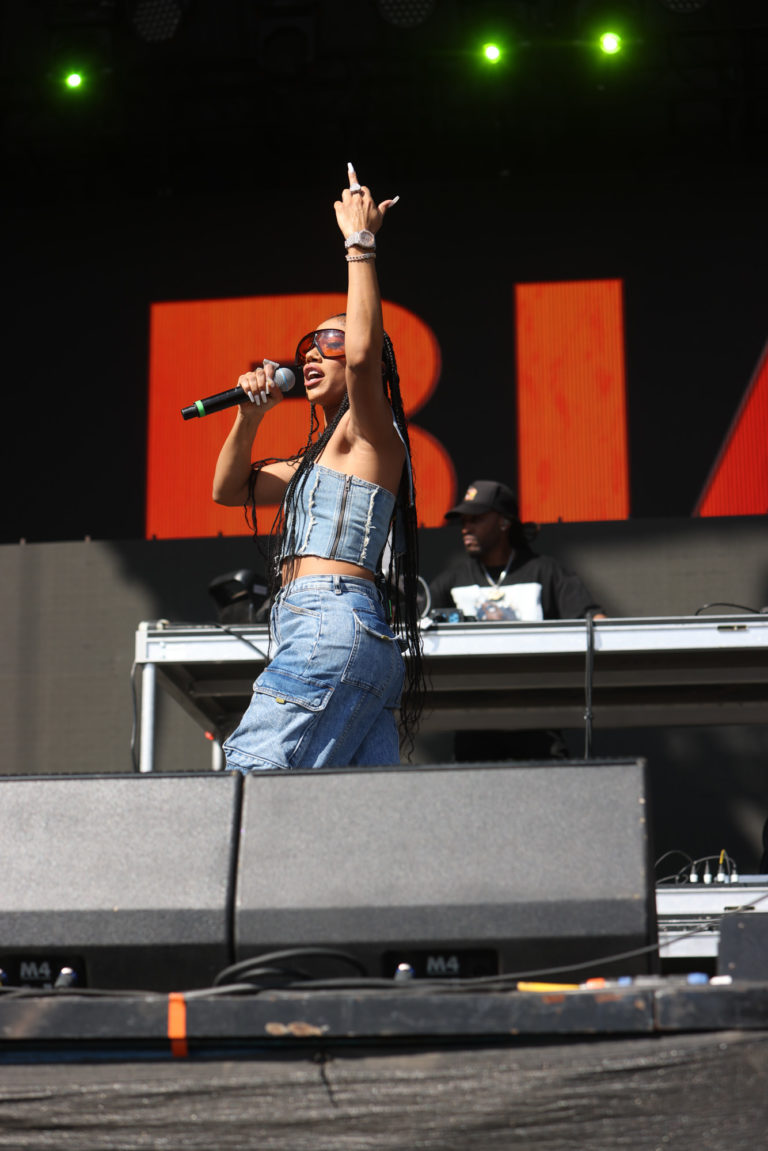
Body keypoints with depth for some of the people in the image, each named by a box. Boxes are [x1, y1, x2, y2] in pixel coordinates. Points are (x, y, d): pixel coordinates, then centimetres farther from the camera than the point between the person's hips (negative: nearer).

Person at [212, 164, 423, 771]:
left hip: (332, 624, -9)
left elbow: (365, 352, -19)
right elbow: (229, 487, 34)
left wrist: (360, 240, -12)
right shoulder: (315, 458, 28)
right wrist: (252, 414, 17)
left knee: (247, 781, -18)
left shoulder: (370, 434, 1)